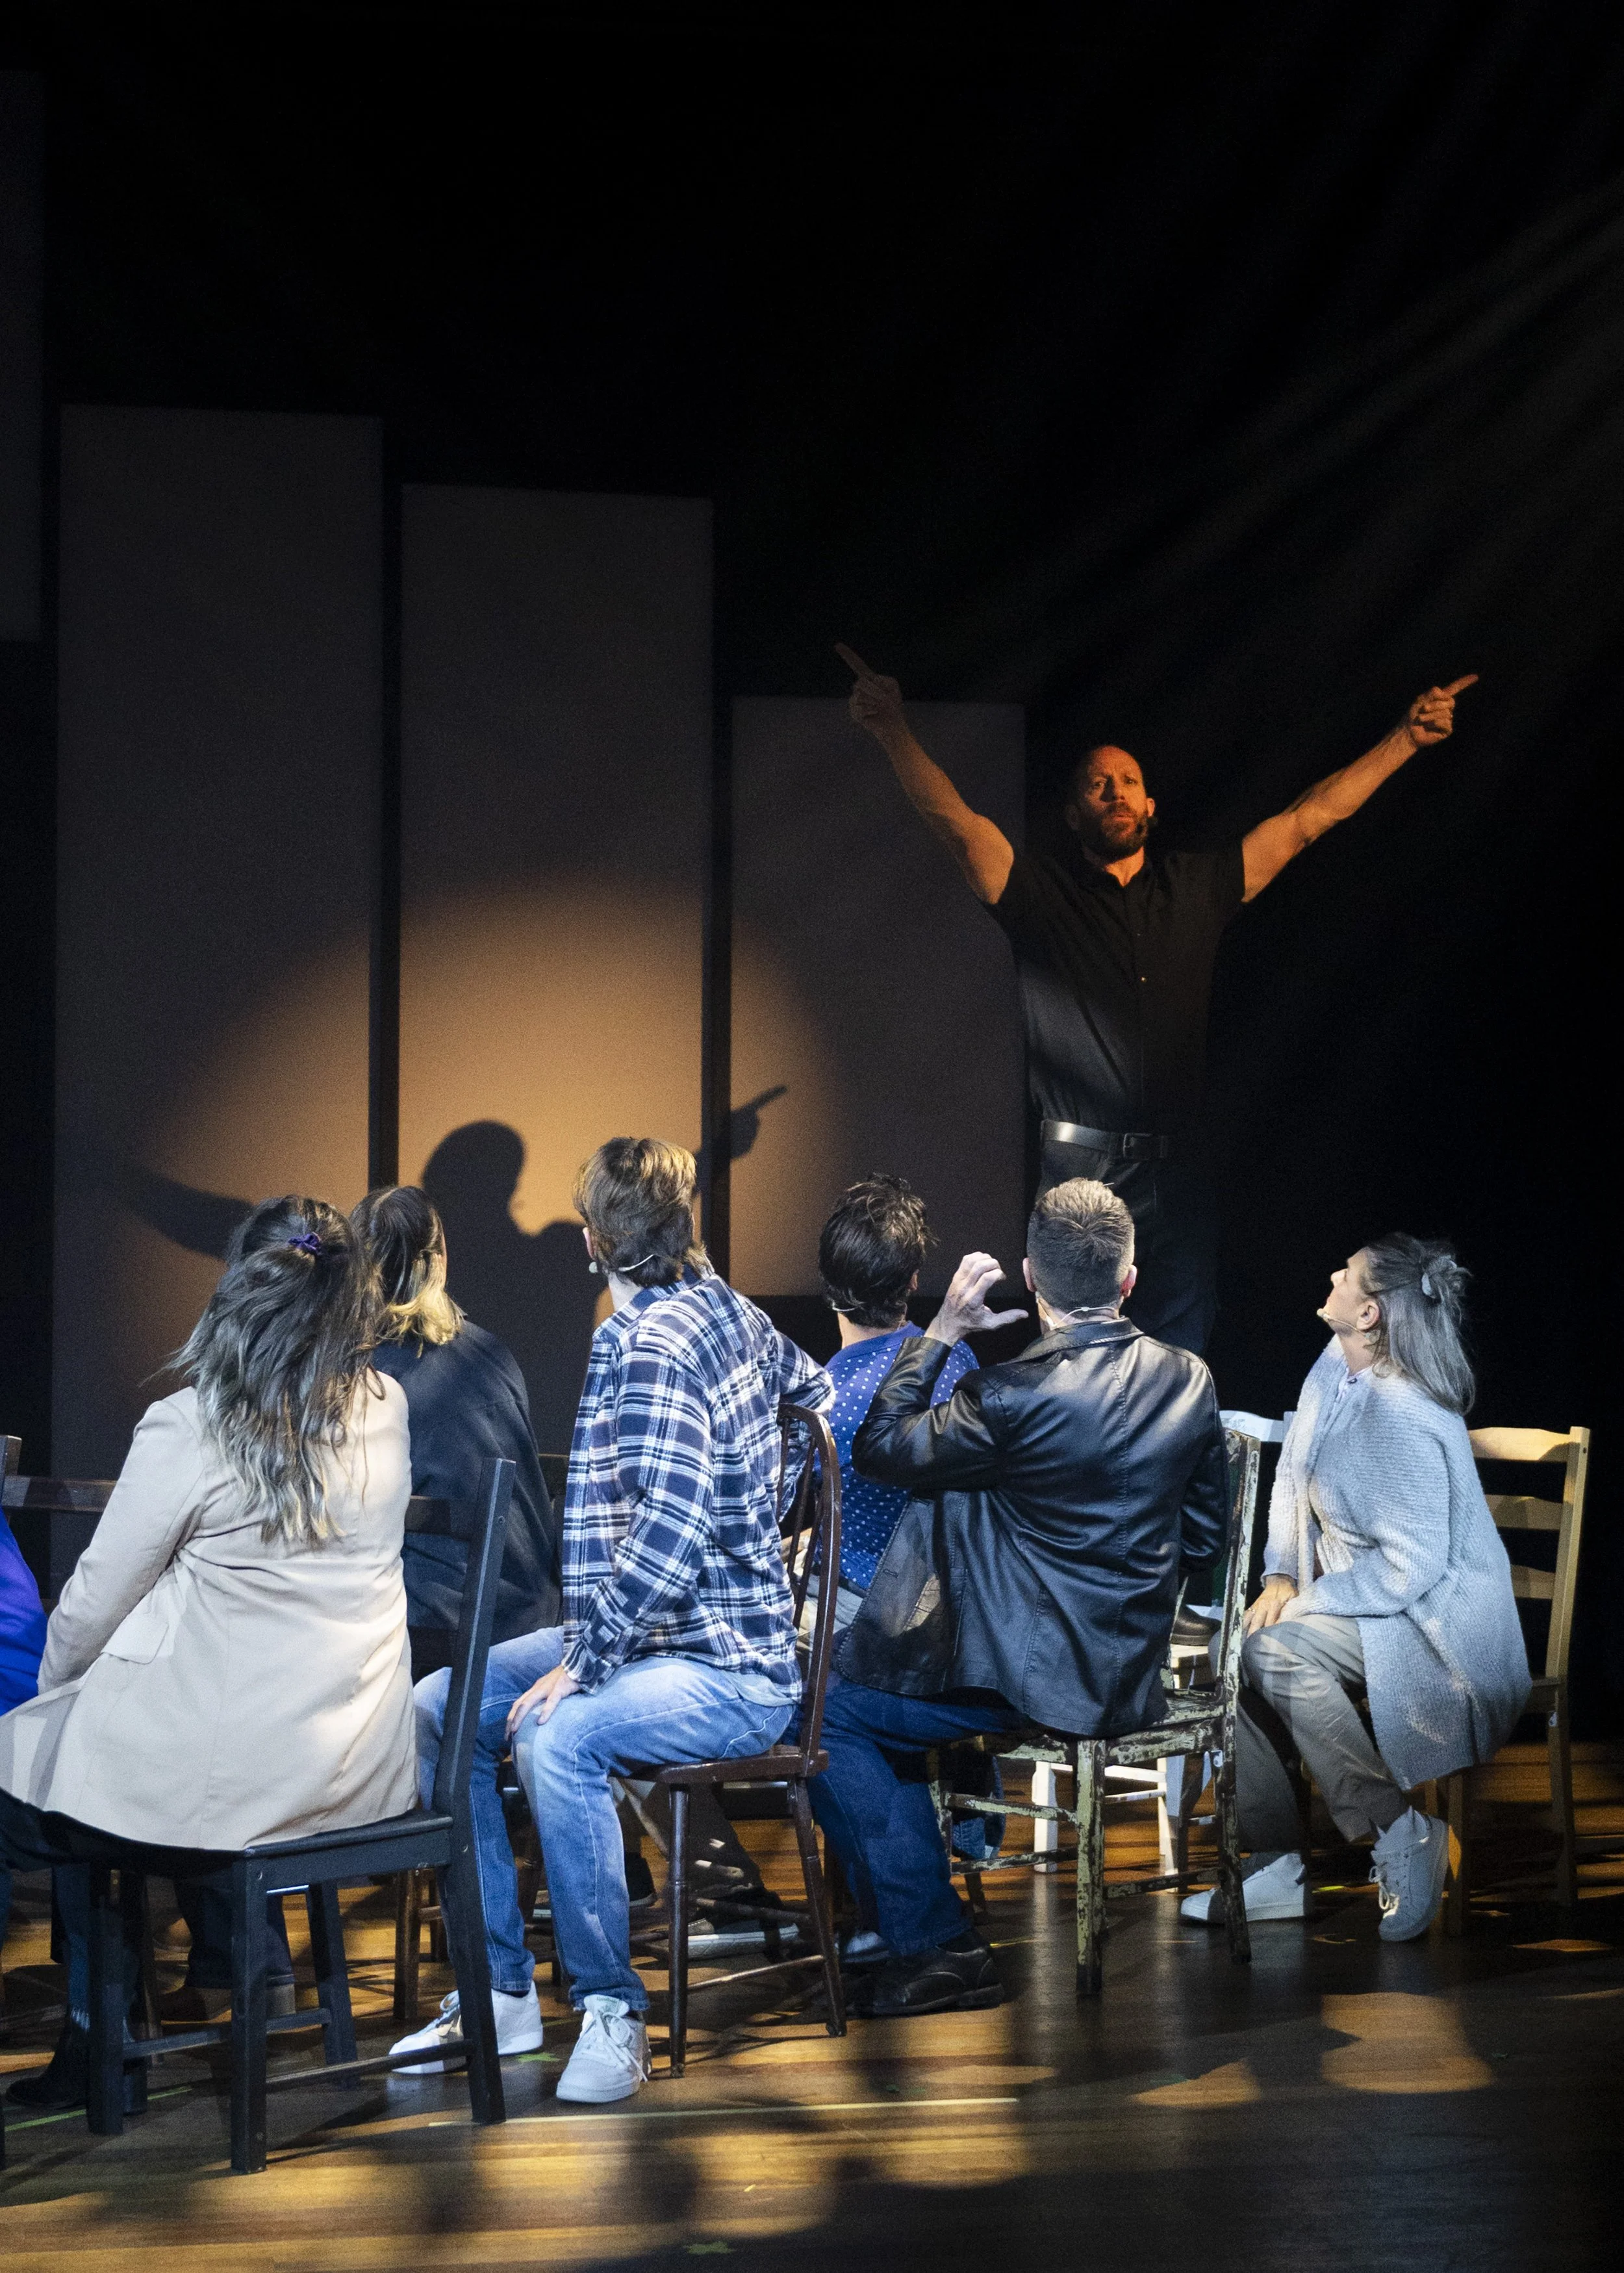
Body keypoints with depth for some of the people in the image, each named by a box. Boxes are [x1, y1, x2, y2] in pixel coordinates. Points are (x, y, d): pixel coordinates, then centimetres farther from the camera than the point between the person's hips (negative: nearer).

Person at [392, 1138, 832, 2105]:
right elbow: (816, 1389, 28)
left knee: (558, 1737, -36)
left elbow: (669, 1535, -29)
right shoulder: (730, 1311, 8)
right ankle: (503, 1990, 4)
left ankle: (613, 2008, -19)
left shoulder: (652, 1346, -19)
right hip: (645, 1636, 10)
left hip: (729, 1668, -10)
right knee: (437, 1708, 0)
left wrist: (581, 1665, -25)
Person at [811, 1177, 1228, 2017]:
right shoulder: (1189, 1381, -2)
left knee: (823, 1716, 6)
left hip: (1034, 1678, -8)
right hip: (1132, 1675, 8)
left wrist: (941, 1331, -4)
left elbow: (880, 1449, -8)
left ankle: (933, 1943, 6)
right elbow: (1201, 1538, 9)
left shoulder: (1012, 1397, -22)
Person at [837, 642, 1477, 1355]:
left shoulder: (1197, 887, 13)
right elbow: (955, 820, -9)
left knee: (1180, 1364, 4)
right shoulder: (1040, 892, 4)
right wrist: (893, 730, -23)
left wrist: (1405, 739, 13)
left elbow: (1307, 820, 15)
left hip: (1177, 1172, 3)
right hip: (1079, 1170, -3)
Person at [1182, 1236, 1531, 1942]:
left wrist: (1302, 1604, -19)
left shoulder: (1406, 1420, -26)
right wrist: (1280, 1576, 0)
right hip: (1349, 1605, 10)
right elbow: (1293, 1478, 14)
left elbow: (1411, 1568, -25)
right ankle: (1278, 1870, -2)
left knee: (1277, 1651, -30)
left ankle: (1400, 1833, -18)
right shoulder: (1335, 1367, 3)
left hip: (1437, 1628, -10)